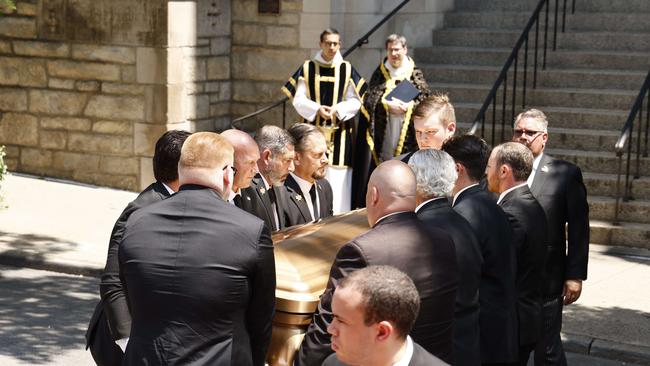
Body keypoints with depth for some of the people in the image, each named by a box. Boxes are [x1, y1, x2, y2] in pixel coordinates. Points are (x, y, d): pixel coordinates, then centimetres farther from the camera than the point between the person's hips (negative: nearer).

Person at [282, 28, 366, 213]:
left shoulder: (347, 70, 5)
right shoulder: (307, 68, 4)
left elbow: (355, 101, 3)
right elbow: (298, 99, 2)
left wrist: (337, 109, -15)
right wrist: (317, 109, -15)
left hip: (340, 133, 0)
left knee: (337, 178, -3)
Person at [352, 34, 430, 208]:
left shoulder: (415, 73, 8)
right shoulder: (380, 73, 9)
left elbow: (426, 99, 2)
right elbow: (369, 99, 0)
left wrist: (409, 105, -14)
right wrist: (388, 104, -13)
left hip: (407, 133, 0)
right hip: (383, 133, 0)